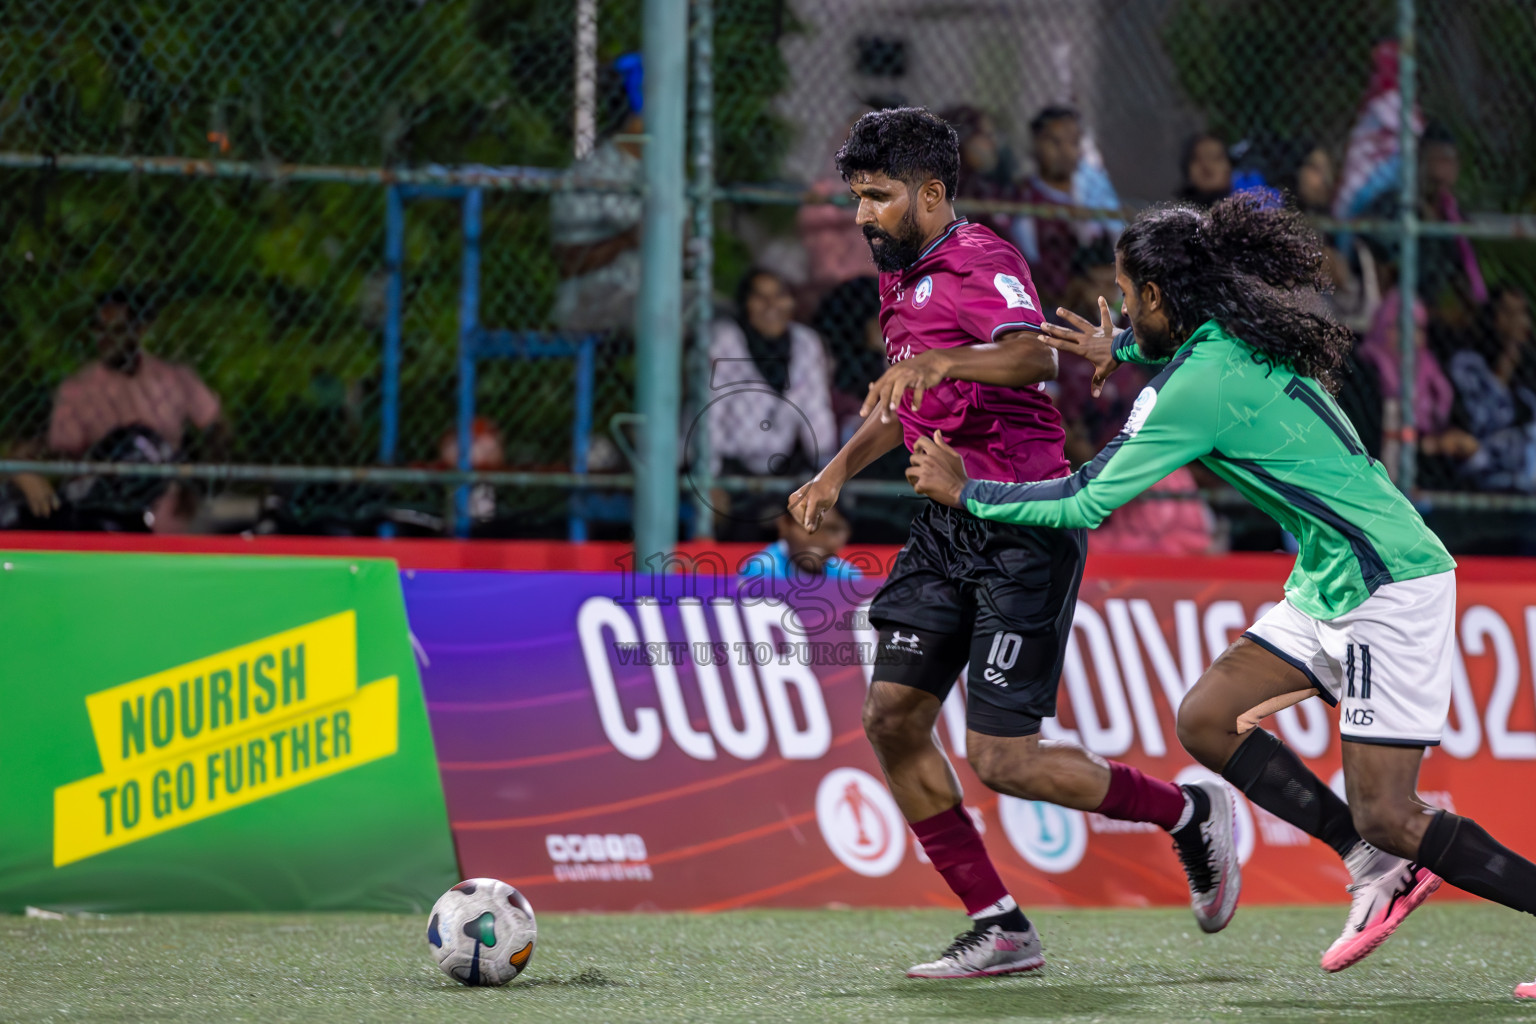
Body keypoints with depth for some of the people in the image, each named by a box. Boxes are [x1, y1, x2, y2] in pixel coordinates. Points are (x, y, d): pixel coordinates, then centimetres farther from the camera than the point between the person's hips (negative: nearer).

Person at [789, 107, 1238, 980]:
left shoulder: (981, 261, -13)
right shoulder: (905, 279, 17)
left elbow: (1036, 359, -32)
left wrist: (941, 360, -47)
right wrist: (840, 469, 21)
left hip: (1021, 532, -9)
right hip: (949, 524, 9)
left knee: (1004, 761, -11)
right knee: (893, 718, -2)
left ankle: (1190, 814, 12)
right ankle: (999, 928, 5)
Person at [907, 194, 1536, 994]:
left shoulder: (1201, 385, -18)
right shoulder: (1241, 341, 9)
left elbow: (1086, 503, -13)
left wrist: (965, 491, -1)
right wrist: (1116, 349, 26)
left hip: (1389, 590, -10)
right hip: (1331, 588, 10)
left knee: (1386, 817, -11)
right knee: (1208, 720, 4)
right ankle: (1379, 869, 6)